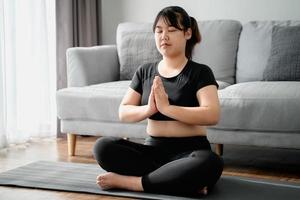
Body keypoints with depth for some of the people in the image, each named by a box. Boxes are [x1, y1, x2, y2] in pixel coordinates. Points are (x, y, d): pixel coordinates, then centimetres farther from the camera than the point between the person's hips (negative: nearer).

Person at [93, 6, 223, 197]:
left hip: (189, 151, -4)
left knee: (211, 163, -38)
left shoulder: (200, 72, -3)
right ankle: (185, 181, -22)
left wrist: (166, 107, -22)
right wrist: (148, 109, -16)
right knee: (103, 147, -21)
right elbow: (123, 113, 5)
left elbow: (212, 115, -18)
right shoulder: (145, 71, 10)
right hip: (153, 149, 4)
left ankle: (127, 181, -26)